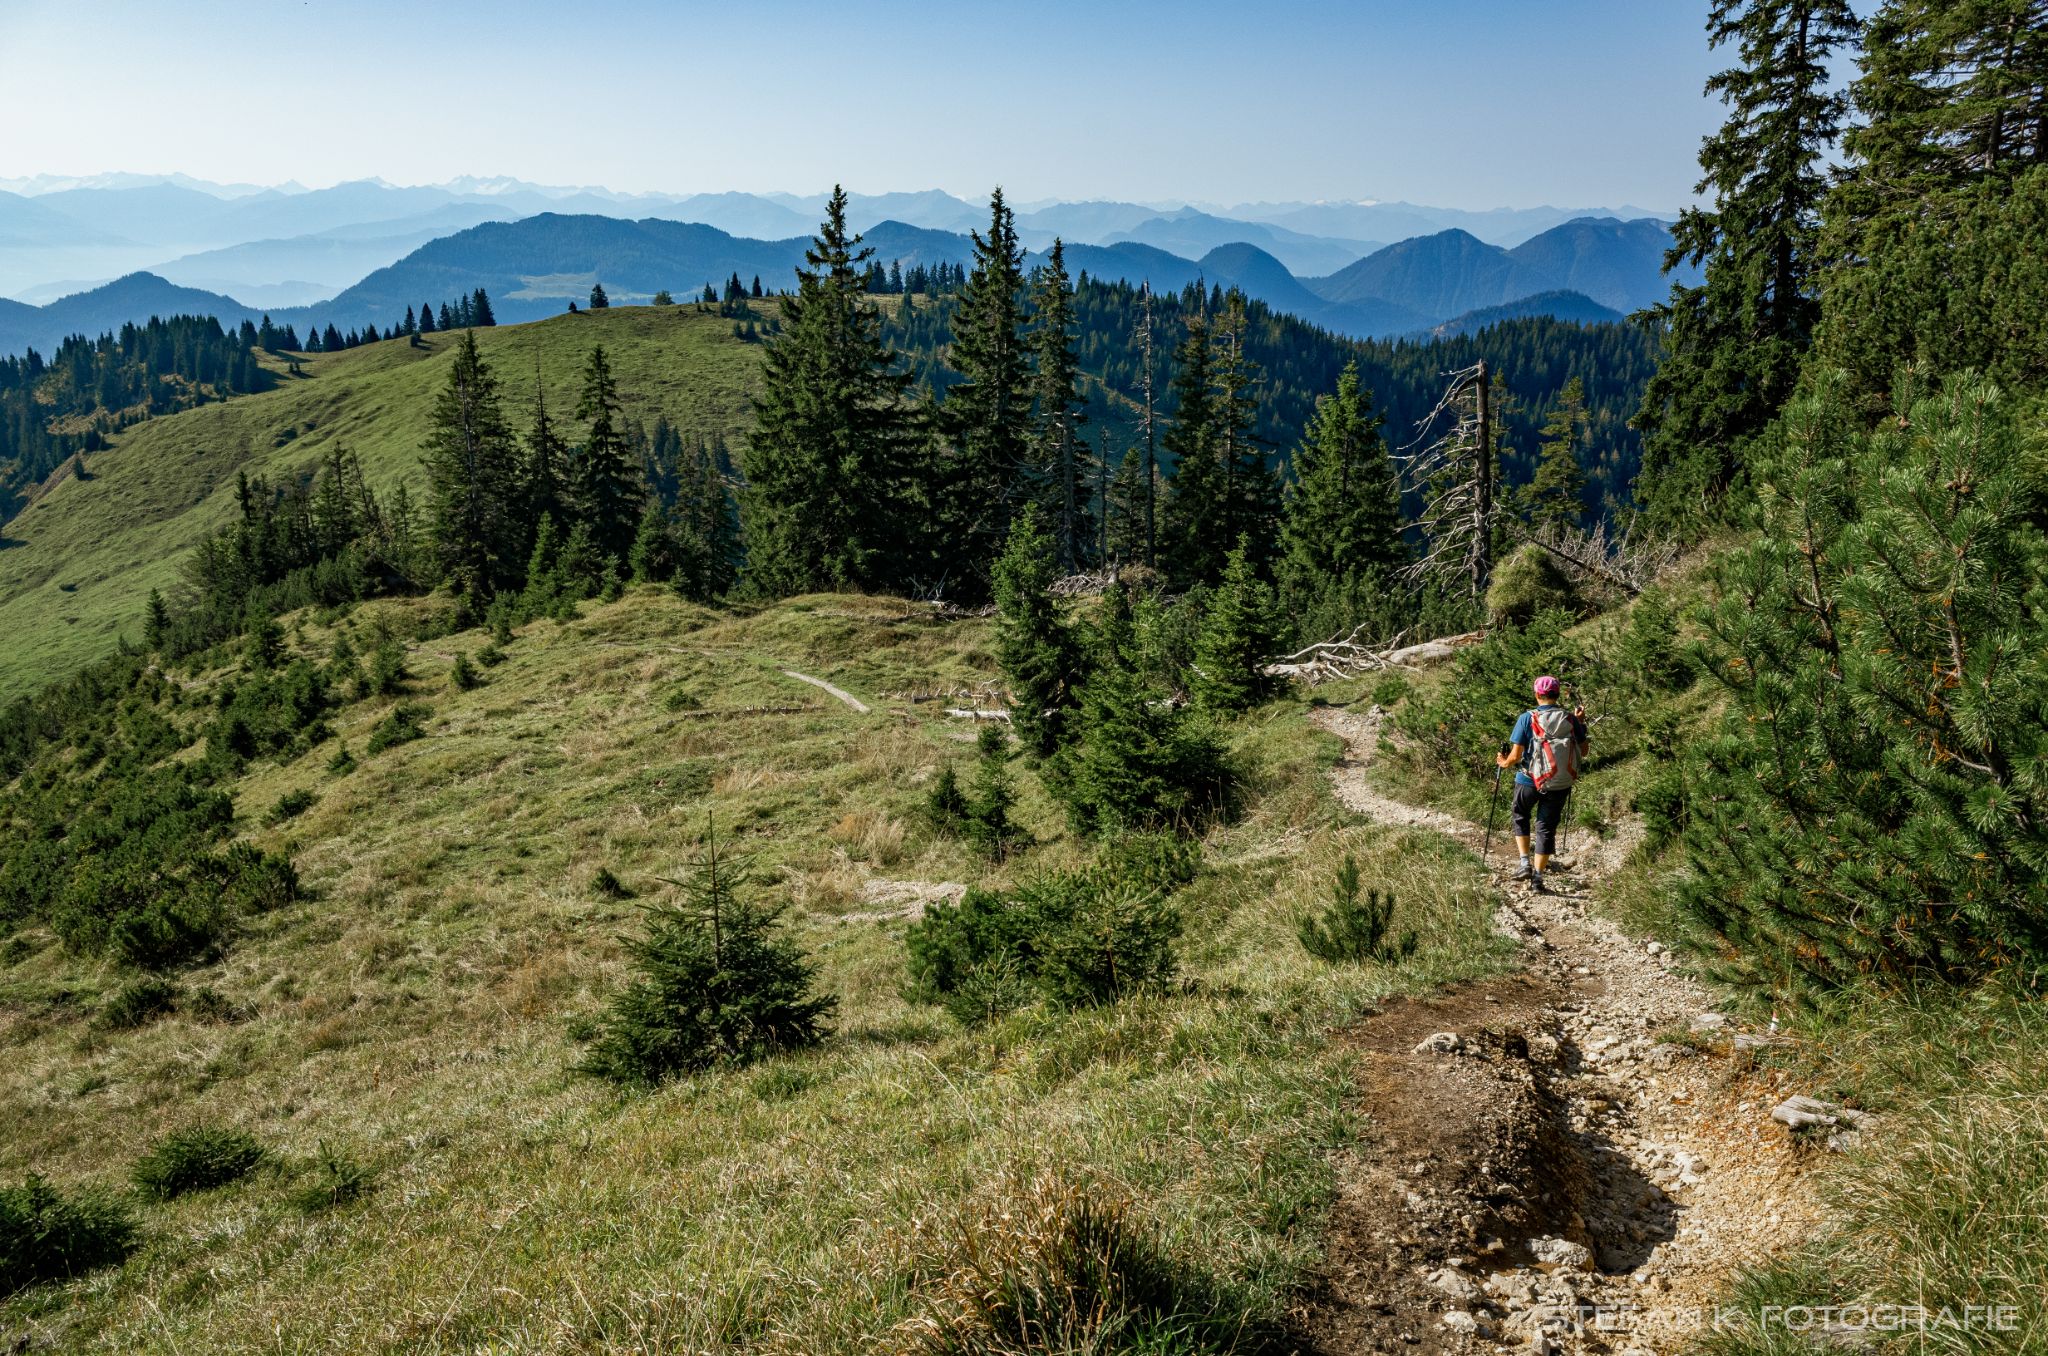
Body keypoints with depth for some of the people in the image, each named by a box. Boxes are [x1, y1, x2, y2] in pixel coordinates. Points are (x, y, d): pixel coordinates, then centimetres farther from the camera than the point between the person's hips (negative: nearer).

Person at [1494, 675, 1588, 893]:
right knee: (1546, 827, 12)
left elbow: (1516, 755, -15)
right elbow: (1583, 750, 5)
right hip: (1560, 784, 2)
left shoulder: (1527, 719, -13)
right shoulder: (1571, 719, -4)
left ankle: (1525, 863, 15)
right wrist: (1581, 723, 15)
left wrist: (1504, 763, 6)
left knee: (1521, 817, 24)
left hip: (1529, 780, -2)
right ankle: (1537, 877, 12)